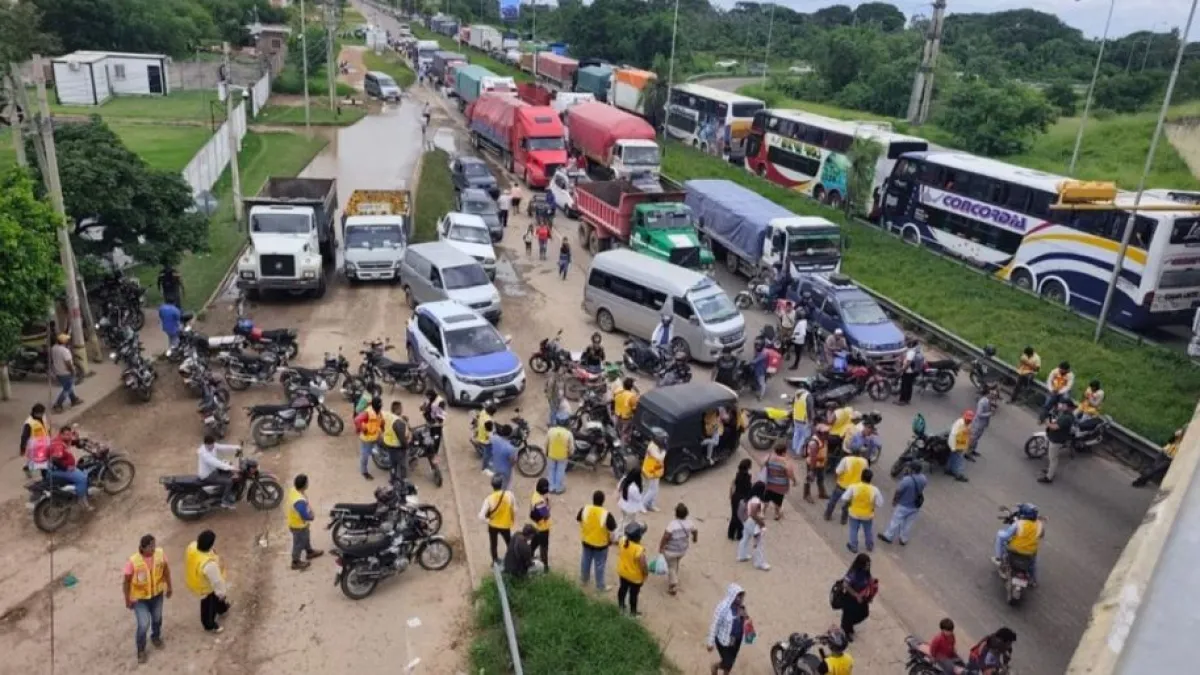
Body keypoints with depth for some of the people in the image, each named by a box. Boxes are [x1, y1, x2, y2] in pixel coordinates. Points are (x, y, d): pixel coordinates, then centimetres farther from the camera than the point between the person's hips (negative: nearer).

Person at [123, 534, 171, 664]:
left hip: (157, 593, 3)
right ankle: (141, 649, 29)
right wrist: (127, 600, -8)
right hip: (139, 597, -3)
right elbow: (126, 581, -16)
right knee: (144, 624, 0)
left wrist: (169, 587, 6)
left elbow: (166, 570, -3)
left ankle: (156, 636, 54)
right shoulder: (133, 561, -31)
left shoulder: (160, 554, -21)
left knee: (157, 618, 22)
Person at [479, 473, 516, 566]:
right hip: (505, 525, 0)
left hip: (493, 525, 0)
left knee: (493, 544, 27)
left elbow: (481, 516, -31)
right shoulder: (510, 495, -25)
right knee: (510, 543, 27)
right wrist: (513, 520, 7)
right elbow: (514, 510, -11)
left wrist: (488, 521, -11)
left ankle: (495, 561, 46)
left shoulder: (489, 499, -29)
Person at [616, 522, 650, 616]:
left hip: (622, 572, 5)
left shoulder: (622, 541, -22)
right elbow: (643, 566, -28)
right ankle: (633, 612, 42)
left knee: (623, 588, 29)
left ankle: (621, 606, 51)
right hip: (635, 577, -5)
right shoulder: (639, 550, -39)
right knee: (633, 594, 20)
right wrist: (646, 574, -8)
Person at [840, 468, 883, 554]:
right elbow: (879, 504, -13)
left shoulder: (853, 487, -23)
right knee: (868, 531, 25)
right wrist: (872, 505, 6)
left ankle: (853, 547, 34)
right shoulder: (874, 490, -22)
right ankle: (870, 546, 44)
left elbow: (844, 499, -18)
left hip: (854, 513, -1)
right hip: (868, 515, 1)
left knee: (854, 531, 20)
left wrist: (848, 503, 3)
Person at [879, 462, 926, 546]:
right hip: (915, 506, 5)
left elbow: (898, 492, -20)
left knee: (896, 522, 15)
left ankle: (888, 537, 32)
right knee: (908, 523, 22)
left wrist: (894, 501, 0)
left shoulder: (906, 480, -32)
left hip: (903, 506, -5)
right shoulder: (923, 479, -12)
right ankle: (904, 540, 37)